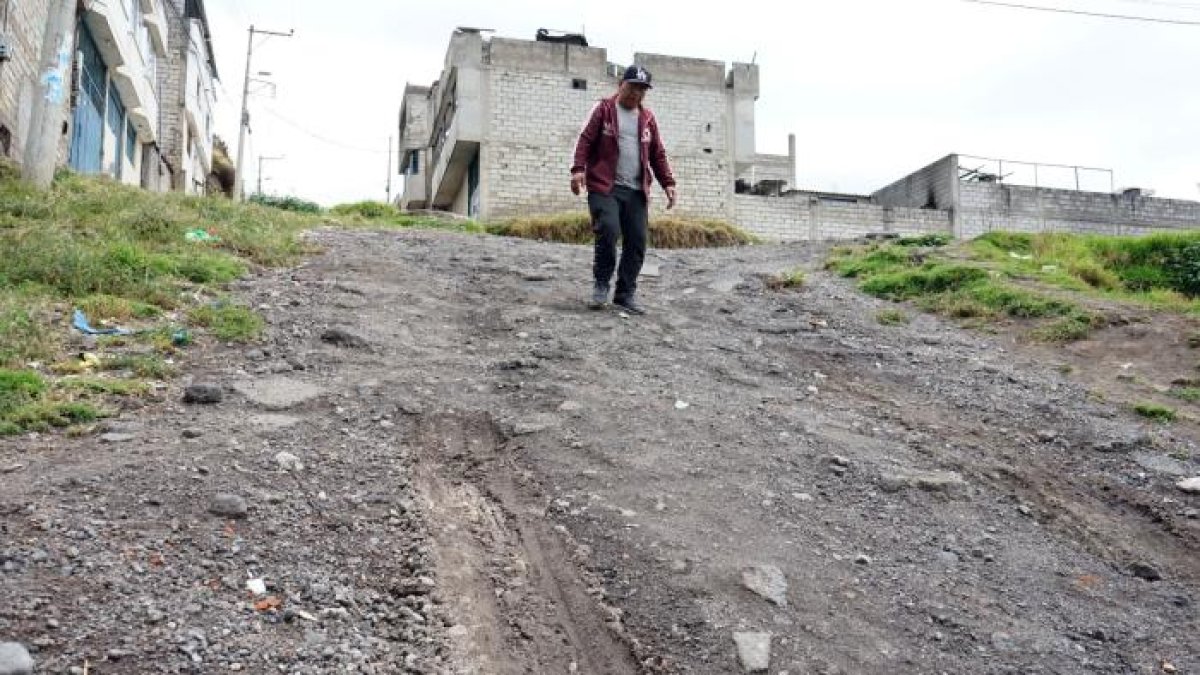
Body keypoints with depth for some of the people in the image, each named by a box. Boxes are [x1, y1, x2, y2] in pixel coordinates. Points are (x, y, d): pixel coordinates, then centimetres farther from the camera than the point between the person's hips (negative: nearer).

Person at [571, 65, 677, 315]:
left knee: (637, 242, -2)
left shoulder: (647, 118, 16)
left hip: (636, 191, 5)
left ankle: (626, 293, 10)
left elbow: (658, 153, 19)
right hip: (604, 186, -4)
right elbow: (586, 140, -2)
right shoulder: (604, 109, 4)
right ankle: (602, 283, -2)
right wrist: (579, 168, -16)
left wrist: (668, 182, 9)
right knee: (608, 230, -22)